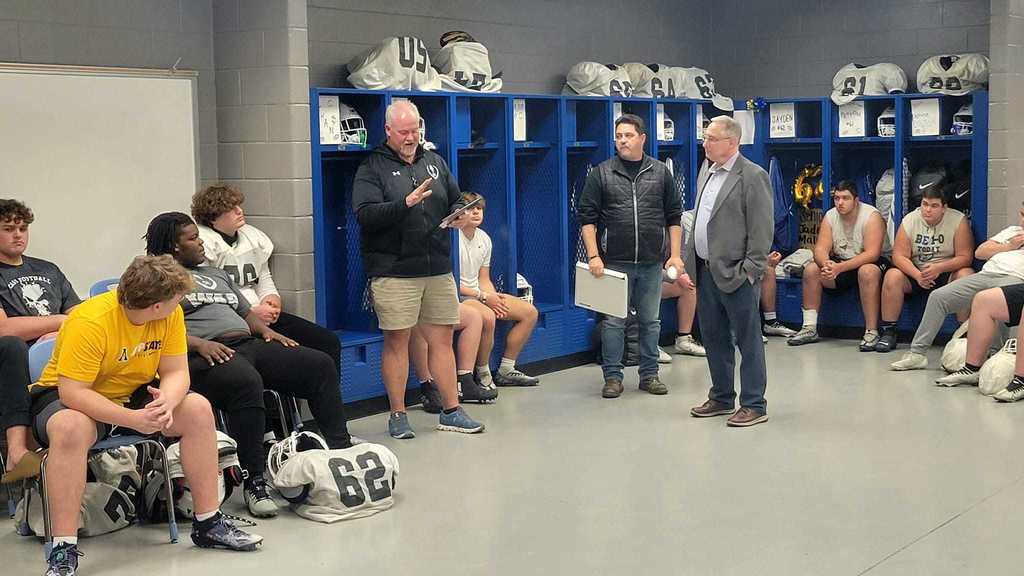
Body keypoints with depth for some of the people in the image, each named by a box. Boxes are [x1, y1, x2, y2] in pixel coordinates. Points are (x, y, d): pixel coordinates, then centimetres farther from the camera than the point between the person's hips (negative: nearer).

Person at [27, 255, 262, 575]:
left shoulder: (171, 315, -12)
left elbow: (176, 372, -9)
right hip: (65, 397, -6)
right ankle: (64, 549, -31)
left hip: (134, 395, 6)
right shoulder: (89, 322, -30)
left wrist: (167, 402, -33)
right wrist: (133, 419, -41)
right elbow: (72, 392, -32)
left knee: (197, 409, -16)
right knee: (70, 428, -40)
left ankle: (209, 524, -6)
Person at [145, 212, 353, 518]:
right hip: (204, 354, -8)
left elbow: (247, 313, 31)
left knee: (320, 364, -9)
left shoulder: (216, 274, 32)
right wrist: (199, 343, -22)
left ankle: (341, 448, -9)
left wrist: (265, 330, 10)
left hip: (248, 344, 8)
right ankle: (254, 481, -34)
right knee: (246, 382, -40)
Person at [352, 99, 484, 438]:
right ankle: (398, 416, 10)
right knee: (396, 341, 0)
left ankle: (451, 411, 17)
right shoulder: (372, 168, -2)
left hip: (438, 270, 5)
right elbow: (365, 214, -15)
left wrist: (460, 215, -1)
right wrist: (406, 202, -26)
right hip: (393, 272, -5)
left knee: (442, 339, 8)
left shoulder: (434, 162, 15)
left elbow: (456, 199, 23)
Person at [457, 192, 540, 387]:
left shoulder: (484, 239, 11)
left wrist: (495, 298, -6)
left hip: (480, 294, 9)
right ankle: (483, 375, -19)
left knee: (529, 312, 3)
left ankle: (505, 371, 7)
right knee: (487, 317, -39)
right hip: (457, 297, -9)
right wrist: (483, 296, -17)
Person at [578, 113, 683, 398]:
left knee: (650, 320, 9)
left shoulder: (661, 172, 7)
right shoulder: (601, 174, 1)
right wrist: (593, 256, -9)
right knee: (613, 321, 1)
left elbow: (674, 217, 9)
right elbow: (587, 218, 0)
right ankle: (613, 377, 10)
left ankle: (649, 374, 20)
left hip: (652, 264, 2)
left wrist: (675, 255, 1)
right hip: (614, 262, -2)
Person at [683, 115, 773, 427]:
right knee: (714, 339, 16)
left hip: (735, 275, -8)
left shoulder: (753, 176, -11)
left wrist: (749, 272, -16)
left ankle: (754, 405, 8)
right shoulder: (706, 171, 13)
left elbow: (762, 230, -13)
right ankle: (721, 398, 28)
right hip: (706, 271, 8)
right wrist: (689, 265, 13)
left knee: (748, 341, 1)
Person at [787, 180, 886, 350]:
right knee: (811, 269, -14)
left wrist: (840, 267, -37)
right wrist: (826, 264, -35)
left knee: (867, 271, -38)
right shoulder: (830, 216, -3)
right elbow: (820, 249, -10)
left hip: (870, 263, -6)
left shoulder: (871, 216, -19)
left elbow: (872, 253, -28)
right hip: (839, 262, 6)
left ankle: (871, 332, -32)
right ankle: (810, 328, -8)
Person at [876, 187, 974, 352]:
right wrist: (917, 275, -27)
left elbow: (965, 257, -14)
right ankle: (888, 332, -17)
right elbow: (899, 256, -9)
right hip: (915, 272, 2)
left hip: (947, 272, -2)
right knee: (892, 276, -25)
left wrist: (938, 268, -29)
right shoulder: (909, 221, -4)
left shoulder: (958, 221, -10)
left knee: (966, 276, -31)